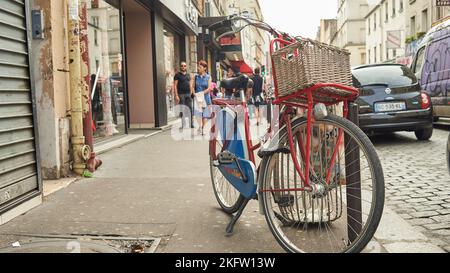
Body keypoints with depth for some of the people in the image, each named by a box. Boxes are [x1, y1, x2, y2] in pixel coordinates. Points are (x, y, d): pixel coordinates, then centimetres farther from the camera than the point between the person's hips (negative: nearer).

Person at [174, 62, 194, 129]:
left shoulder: (188, 75, 16)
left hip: (188, 94, 5)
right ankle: (182, 125, 4)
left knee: (190, 109, 2)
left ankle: (191, 124, 8)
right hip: (181, 94, -5)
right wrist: (176, 95, -13)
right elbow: (175, 85, -5)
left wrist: (191, 93, 11)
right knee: (182, 110, -2)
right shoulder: (177, 75, 0)